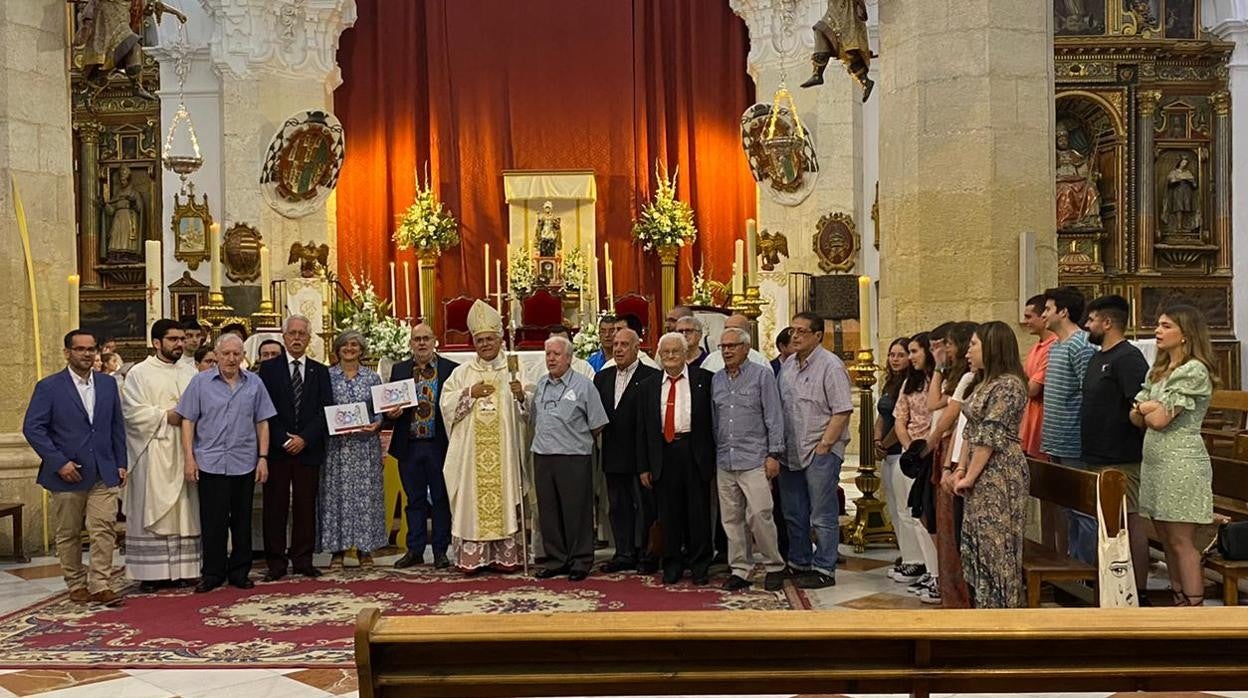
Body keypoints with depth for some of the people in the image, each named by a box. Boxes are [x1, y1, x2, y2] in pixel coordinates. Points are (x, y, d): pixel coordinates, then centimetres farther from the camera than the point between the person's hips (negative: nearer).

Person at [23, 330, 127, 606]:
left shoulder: (108, 384, 8)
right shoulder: (48, 387, -4)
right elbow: (32, 428, -8)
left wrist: (121, 463, 7)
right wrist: (59, 462, -15)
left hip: (104, 473, 2)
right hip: (67, 474, -2)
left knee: (104, 530, -5)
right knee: (68, 534, 9)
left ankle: (99, 585, 1)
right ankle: (77, 585, 22)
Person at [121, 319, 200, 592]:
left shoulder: (190, 373, 14)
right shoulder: (139, 373, 1)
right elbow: (132, 411, -9)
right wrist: (166, 416, -14)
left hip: (185, 451, 4)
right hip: (154, 453, -4)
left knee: (185, 510, 4)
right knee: (152, 510, -2)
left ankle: (182, 569, 9)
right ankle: (151, 572, 2)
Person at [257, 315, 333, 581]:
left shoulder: (320, 371, 10)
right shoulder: (269, 368, 5)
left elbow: (326, 410, 3)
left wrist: (305, 438, -9)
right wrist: (283, 440, -11)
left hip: (309, 449, 1)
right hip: (276, 449, -1)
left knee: (306, 506, 4)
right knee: (275, 506, 1)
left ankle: (303, 560, 12)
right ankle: (276, 562, 7)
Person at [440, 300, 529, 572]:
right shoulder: (462, 373, 8)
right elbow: (446, 404, 1)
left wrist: (521, 397, -15)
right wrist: (471, 393, -10)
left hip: (503, 450, 0)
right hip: (471, 451, 0)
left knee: (504, 494, 2)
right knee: (472, 498, -1)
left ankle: (505, 554, 8)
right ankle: (472, 556, 4)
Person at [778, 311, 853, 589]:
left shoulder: (830, 365, -9)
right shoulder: (788, 365, 12)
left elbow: (842, 411, -14)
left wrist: (823, 446, -16)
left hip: (821, 452, -7)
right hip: (791, 452, 7)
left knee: (822, 516, -1)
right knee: (794, 514, 15)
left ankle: (824, 570, 9)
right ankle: (799, 564, 27)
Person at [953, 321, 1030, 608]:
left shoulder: (1008, 385, -14)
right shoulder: (983, 384, 16)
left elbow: (991, 436, -17)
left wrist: (970, 476, -14)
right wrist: (961, 469, 6)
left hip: (1000, 475, -10)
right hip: (981, 478, 10)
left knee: (996, 545, -4)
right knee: (977, 543, 12)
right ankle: (983, 607, 21)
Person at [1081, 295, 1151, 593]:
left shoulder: (1128, 358, -15)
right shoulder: (1098, 357, 15)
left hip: (1122, 459, -10)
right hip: (1099, 457, 10)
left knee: (1130, 521, -3)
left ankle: (1138, 591, 3)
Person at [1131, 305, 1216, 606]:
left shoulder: (1194, 371, -12)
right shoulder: (1158, 371, 15)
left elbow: (1159, 419, -17)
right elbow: (1136, 418, 10)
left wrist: (1146, 407, 3)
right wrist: (1151, 409, -9)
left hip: (1180, 464, -9)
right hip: (1155, 460, 9)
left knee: (1181, 542, -5)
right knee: (1167, 539, 12)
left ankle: (1193, 606, 2)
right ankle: (1177, 601, 20)